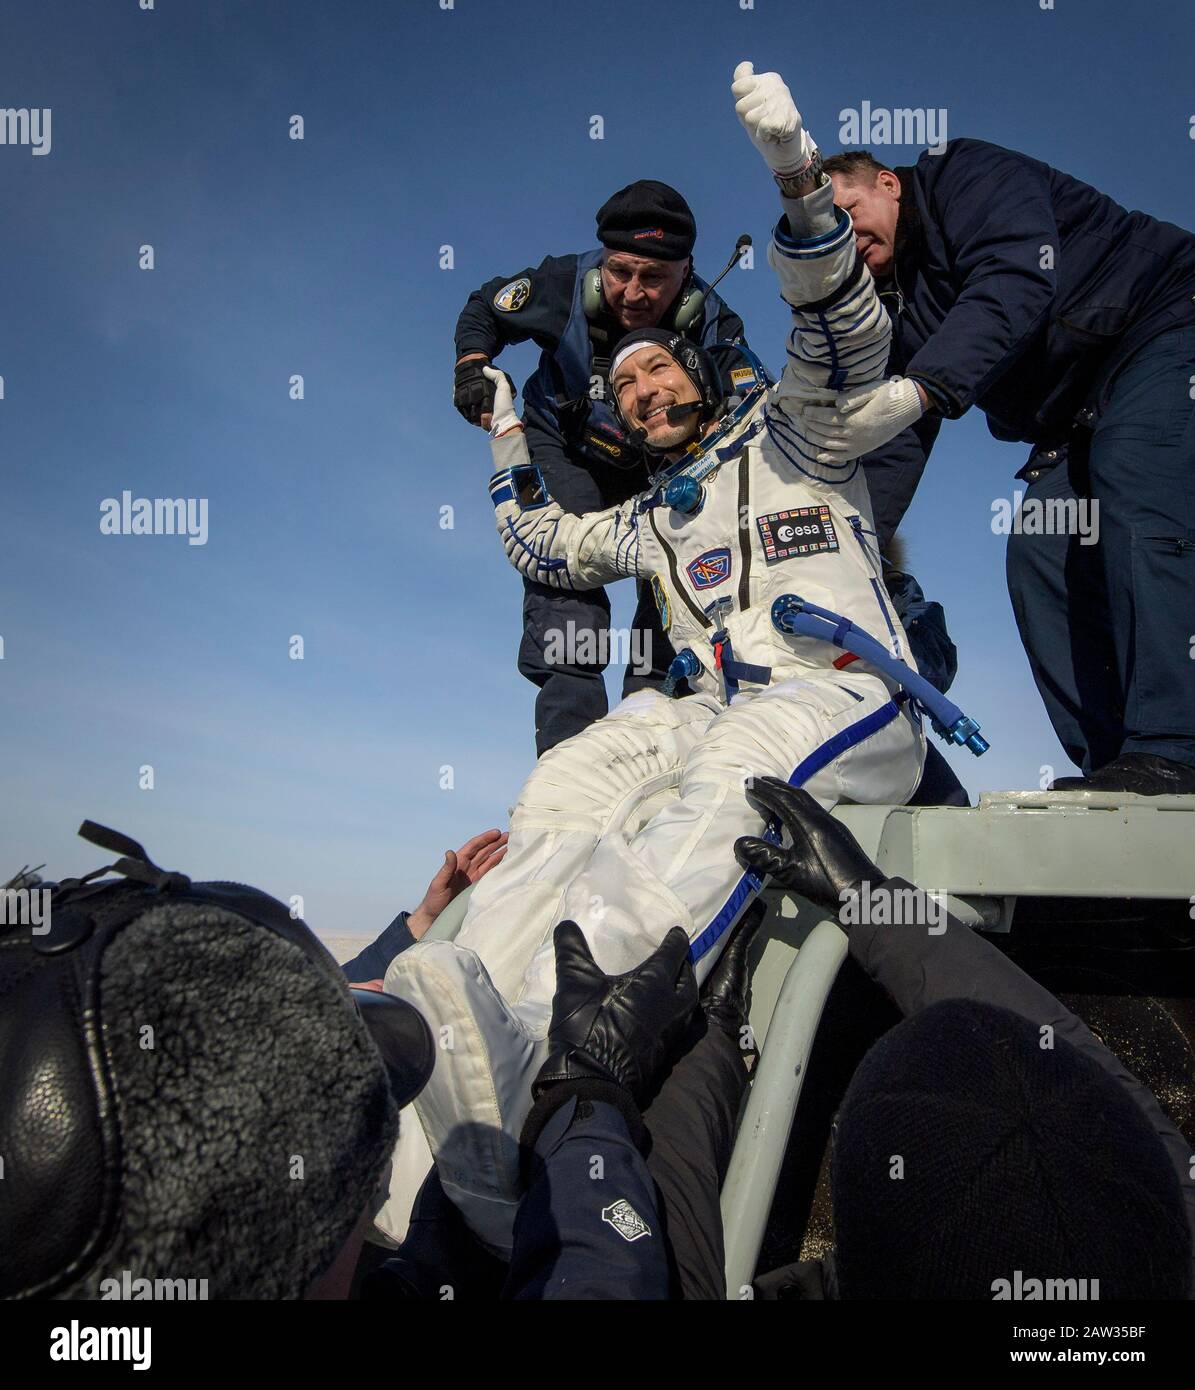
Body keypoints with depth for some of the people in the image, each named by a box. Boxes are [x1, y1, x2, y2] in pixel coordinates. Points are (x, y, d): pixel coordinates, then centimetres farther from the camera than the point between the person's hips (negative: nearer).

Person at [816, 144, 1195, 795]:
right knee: (1037, 561, -9)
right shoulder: (895, 305, 13)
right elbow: (897, 444, 6)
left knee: (1138, 514, -29)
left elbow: (1014, 282, -28)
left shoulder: (969, 175, -7)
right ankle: (1108, 768, -10)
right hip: (1075, 427, 8)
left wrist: (920, 389, -42)